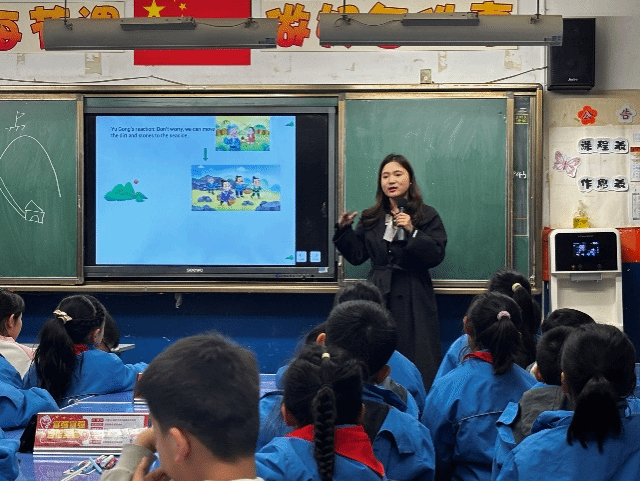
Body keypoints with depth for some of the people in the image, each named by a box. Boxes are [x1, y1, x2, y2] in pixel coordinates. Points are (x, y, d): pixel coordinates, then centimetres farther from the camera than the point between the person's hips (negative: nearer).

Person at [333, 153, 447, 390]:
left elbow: (436, 255, -7)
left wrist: (412, 231, -17)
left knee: (417, 361, -7)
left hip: (413, 299, -3)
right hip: (379, 296, 3)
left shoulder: (427, 216, 3)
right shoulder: (371, 218, 14)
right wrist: (344, 230, 1)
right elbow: (357, 255, 13)